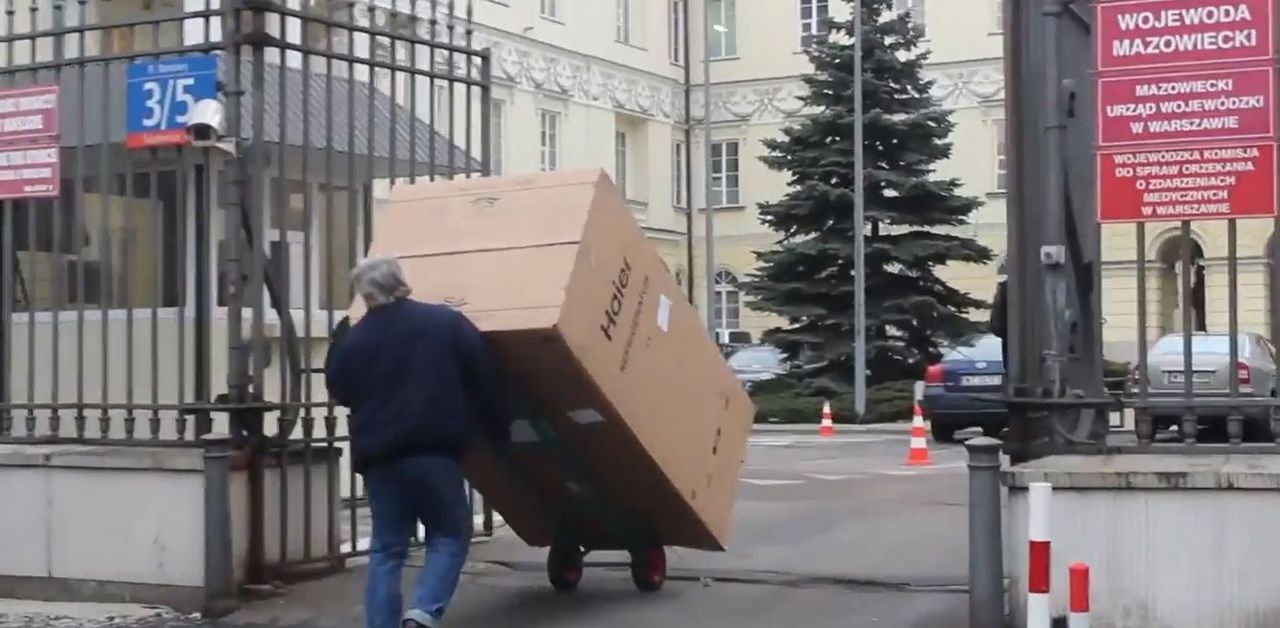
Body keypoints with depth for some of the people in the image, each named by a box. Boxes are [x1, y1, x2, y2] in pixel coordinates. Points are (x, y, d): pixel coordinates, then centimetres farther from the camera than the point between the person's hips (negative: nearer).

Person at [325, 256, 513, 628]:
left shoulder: (354, 338, 5)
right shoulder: (447, 321, -1)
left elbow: (339, 392, 20)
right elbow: (485, 380, 2)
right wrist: (499, 431, 14)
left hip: (380, 458, 3)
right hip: (436, 453, -2)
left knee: (386, 550, 11)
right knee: (450, 536, 9)